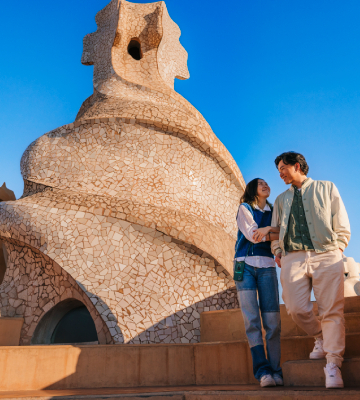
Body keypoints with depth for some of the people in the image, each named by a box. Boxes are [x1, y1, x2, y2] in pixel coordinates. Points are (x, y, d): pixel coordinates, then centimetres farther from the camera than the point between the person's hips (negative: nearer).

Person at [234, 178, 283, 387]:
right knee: (252, 319, -10)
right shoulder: (244, 208, 10)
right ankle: (262, 370, -10)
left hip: (267, 266, 2)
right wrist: (272, 229, 4)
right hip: (245, 264, -2)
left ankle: (275, 371, -2)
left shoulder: (273, 212, 19)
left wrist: (265, 231, -9)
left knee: (272, 319, -6)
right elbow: (251, 235, -3)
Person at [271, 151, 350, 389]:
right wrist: (278, 251, 8)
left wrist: (335, 251, 0)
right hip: (294, 258, 3)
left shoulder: (327, 188, 14)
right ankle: (320, 338, 20)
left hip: (326, 256, -2)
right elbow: (275, 230, 24)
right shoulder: (281, 200, 24)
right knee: (297, 309, -9)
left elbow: (343, 227, 11)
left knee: (332, 311, -7)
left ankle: (333, 364, 0)